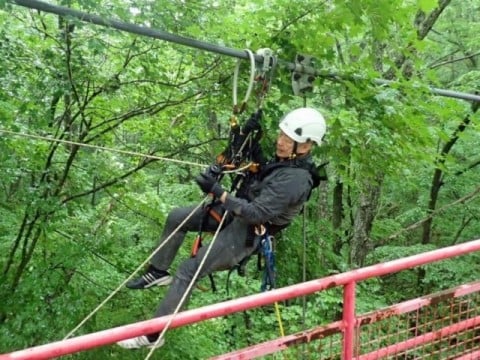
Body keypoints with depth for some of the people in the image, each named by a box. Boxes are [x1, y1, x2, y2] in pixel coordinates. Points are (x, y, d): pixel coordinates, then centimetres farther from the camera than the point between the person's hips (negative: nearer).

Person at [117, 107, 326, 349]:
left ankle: (152, 334, 1)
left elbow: (256, 213, -31)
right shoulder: (286, 159, -1)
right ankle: (158, 272, 28)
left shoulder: (295, 180, -29)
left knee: (188, 272, -11)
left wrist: (218, 192, -30)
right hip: (237, 212, 10)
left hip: (246, 232, -10)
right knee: (176, 217, 14)